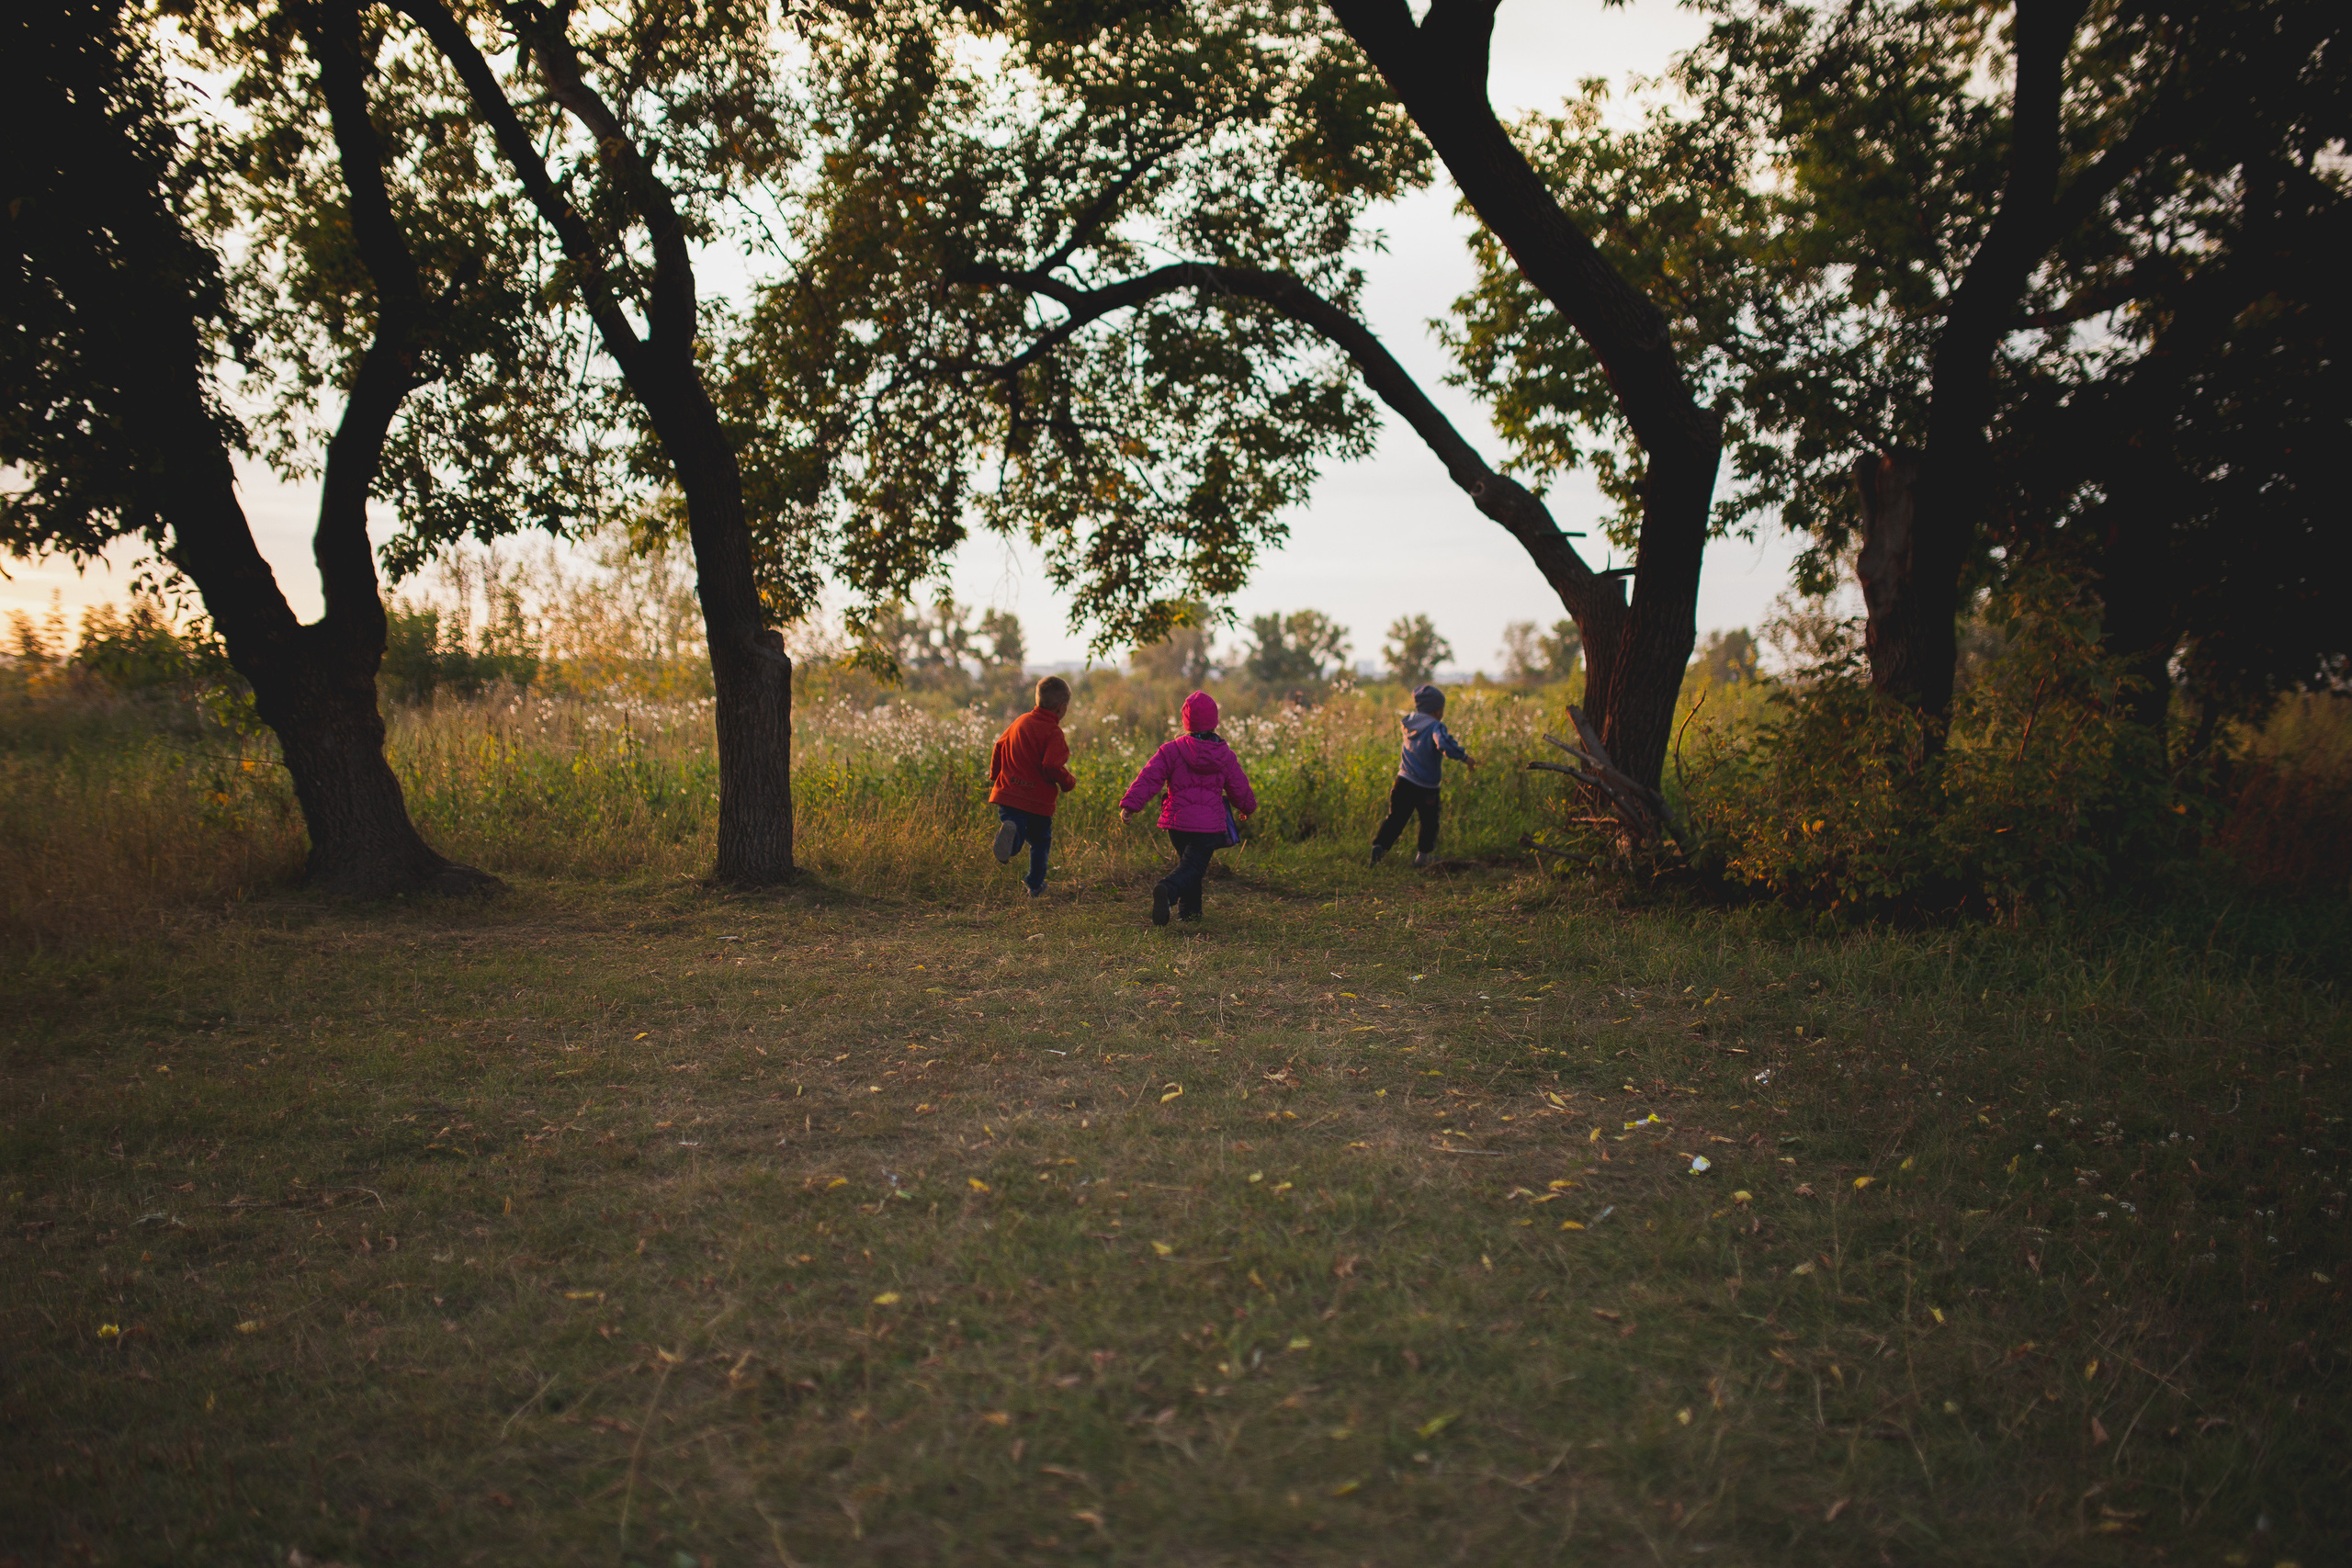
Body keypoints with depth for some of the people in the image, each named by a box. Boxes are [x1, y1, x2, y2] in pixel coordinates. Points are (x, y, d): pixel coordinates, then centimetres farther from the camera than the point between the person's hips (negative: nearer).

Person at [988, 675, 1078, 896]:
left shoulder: (1019, 722, 9)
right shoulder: (1053, 733, -13)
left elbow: (999, 748, 17)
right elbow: (1052, 767, -21)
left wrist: (994, 777, 31)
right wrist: (1069, 782, -1)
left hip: (1009, 794, 4)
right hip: (1038, 801, -4)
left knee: (1014, 845, -3)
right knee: (1040, 841, 17)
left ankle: (1009, 831, -36)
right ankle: (1035, 885, 26)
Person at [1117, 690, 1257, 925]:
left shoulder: (1172, 750, -2)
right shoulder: (1226, 755, 3)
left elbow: (1149, 777, -10)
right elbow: (1240, 789, 12)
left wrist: (1129, 804, -12)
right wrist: (1247, 808, 32)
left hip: (1176, 821, 2)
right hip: (1209, 825, -2)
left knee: (1188, 861, 25)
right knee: (1192, 867, -6)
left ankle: (1189, 909, 27)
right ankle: (1167, 890, -35)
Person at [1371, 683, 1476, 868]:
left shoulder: (1410, 724, 4)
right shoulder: (1435, 727, -17)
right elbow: (1444, 744, -34)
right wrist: (1464, 757, -25)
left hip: (1403, 783, 5)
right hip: (1426, 788, -5)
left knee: (1395, 817, 8)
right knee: (1429, 822, 15)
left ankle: (1379, 845, -9)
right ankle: (1423, 855, 17)